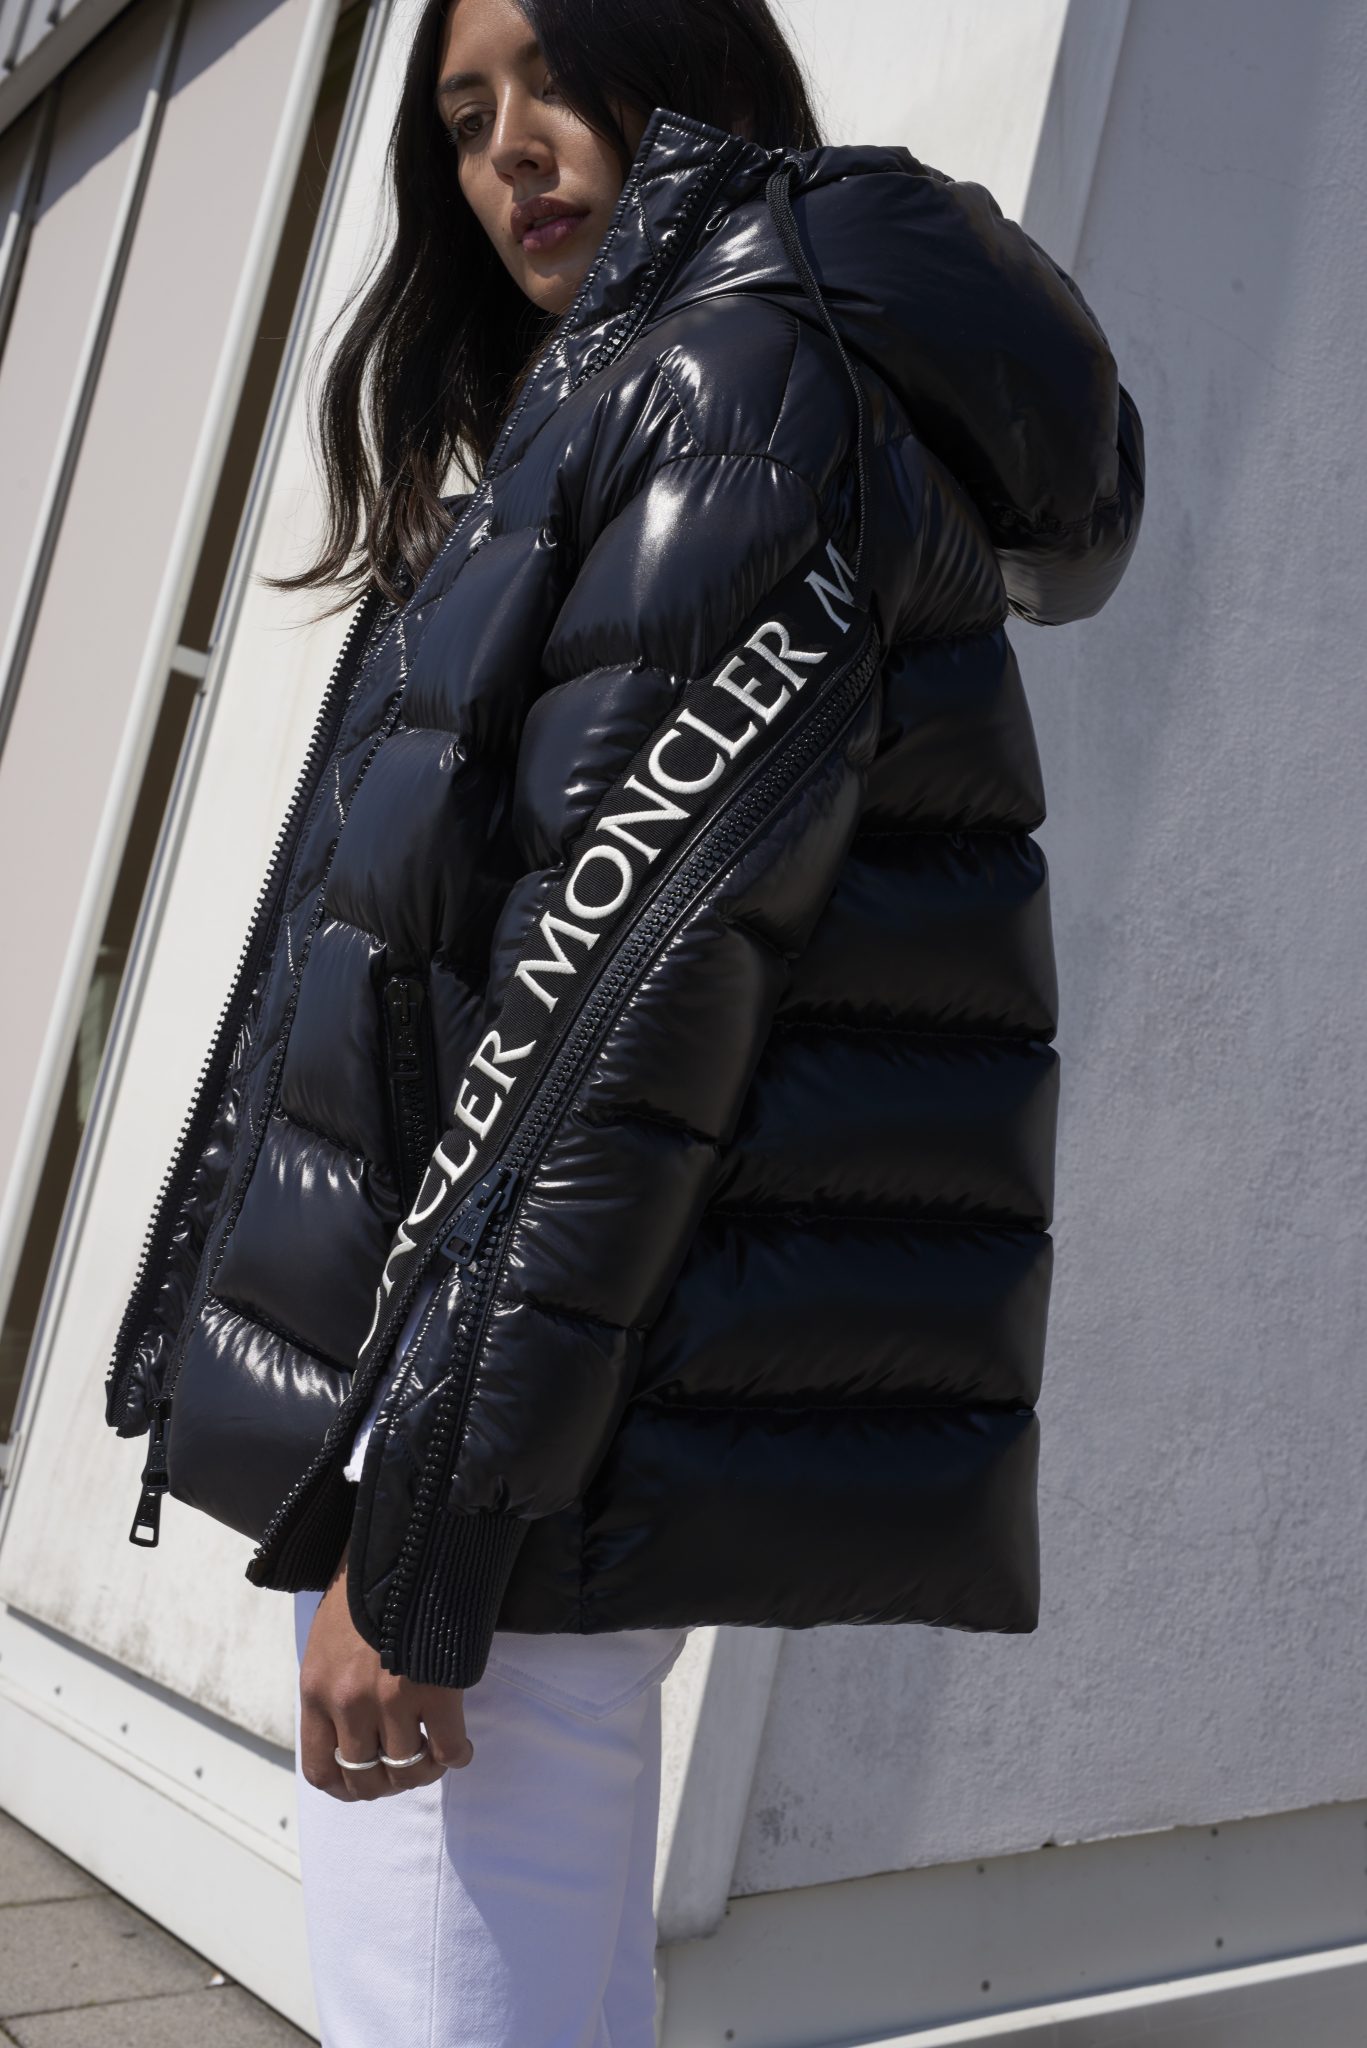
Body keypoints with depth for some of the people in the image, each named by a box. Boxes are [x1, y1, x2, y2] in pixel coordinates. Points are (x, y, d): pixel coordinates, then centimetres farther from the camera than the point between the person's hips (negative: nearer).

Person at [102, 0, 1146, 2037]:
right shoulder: (610, 414, 22)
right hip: (565, 1445, 10)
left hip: (528, 1454, -10)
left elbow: (626, 985, -18)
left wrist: (419, 1533, -19)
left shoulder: (746, 377, -7)